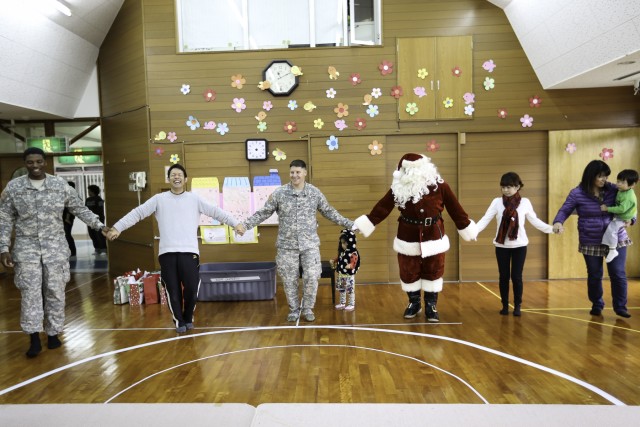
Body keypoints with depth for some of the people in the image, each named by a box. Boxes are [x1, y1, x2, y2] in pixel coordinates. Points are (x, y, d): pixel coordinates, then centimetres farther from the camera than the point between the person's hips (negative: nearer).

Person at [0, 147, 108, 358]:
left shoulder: (60, 185, 0)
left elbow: (80, 209, 7)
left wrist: (100, 226, 1)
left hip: (55, 246, 1)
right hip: (27, 247, 0)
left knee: (55, 291, 6)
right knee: (30, 292, -2)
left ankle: (53, 334, 19)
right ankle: (34, 338, 5)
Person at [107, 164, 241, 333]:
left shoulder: (194, 199, 9)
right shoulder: (159, 199, 9)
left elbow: (216, 212, 8)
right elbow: (138, 213, 5)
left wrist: (236, 224, 3)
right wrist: (117, 228, -3)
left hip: (189, 251, 0)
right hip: (167, 252, 0)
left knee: (192, 288, -2)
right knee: (173, 290, 5)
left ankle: (188, 318, 25)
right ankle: (179, 321, 26)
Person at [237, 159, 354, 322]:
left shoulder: (315, 192, 0)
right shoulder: (279, 193, -3)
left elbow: (330, 212, 9)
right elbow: (263, 213, 1)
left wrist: (350, 224, 7)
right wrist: (245, 224, -9)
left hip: (310, 244, 0)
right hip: (287, 245, 0)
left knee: (311, 277, -2)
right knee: (289, 280, 7)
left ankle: (307, 309, 19)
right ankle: (294, 309, 25)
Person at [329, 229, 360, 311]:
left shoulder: (353, 253, -19)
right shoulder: (342, 252, 8)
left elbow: (354, 263, -26)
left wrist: (350, 266, -45)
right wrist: (333, 261, 14)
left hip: (349, 275, -8)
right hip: (341, 274, 8)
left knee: (350, 290, 1)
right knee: (341, 289, 17)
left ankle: (351, 304, 14)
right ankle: (342, 303, 31)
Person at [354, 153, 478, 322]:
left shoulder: (439, 185, -11)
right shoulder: (399, 188, -8)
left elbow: (455, 209, -4)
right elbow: (382, 208, -7)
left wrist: (467, 229, 2)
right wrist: (365, 224, -11)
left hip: (433, 238, -1)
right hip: (408, 239, 1)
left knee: (433, 272, 9)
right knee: (409, 273, 11)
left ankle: (431, 306, 27)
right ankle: (414, 303, 33)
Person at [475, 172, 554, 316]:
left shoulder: (525, 202, -2)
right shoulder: (497, 202, -4)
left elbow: (535, 220, 6)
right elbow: (486, 219, -9)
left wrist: (551, 229, -2)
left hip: (519, 245, 0)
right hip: (501, 245, 0)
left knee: (516, 276, 3)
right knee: (504, 276, 7)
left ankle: (517, 306, 19)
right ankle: (505, 305, 21)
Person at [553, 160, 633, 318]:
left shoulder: (613, 190, -3)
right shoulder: (577, 194, -8)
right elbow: (564, 210, -5)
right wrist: (558, 222, -25)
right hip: (591, 243, -1)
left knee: (618, 274, 2)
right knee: (595, 275, 12)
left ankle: (620, 307, 20)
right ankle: (597, 306, 31)